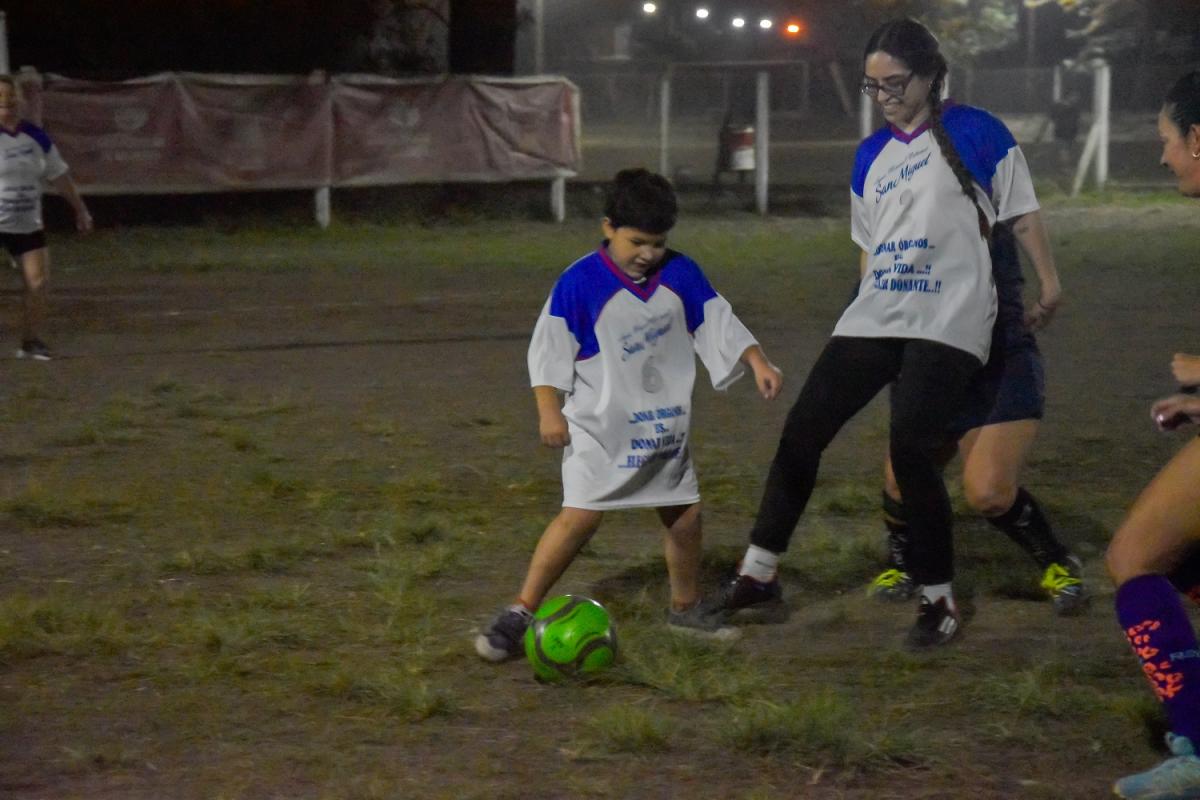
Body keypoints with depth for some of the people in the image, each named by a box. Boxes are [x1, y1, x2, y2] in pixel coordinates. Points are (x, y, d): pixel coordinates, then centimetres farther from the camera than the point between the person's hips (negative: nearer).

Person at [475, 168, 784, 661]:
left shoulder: (681, 275, 0)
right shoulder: (580, 283, -14)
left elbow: (719, 325, 8)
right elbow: (548, 350, -11)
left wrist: (758, 363, -2)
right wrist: (548, 410, -18)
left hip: (664, 428, 6)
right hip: (599, 430, -5)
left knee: (685, 515, 12)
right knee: (580, 515, -17)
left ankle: (686, 609, 33)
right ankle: (519, 614, -12)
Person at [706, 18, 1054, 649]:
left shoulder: (975, 133, -2)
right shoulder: (871, 155, 15)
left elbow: (1022, 215, 1)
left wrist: (1047, 280, -3)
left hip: (946, 324, -6)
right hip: (872, 319, 6)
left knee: (911, 449, -17)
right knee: (801, 431, 2)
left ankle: (938, 601, -1)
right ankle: (759, 574, 15)